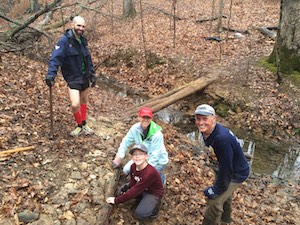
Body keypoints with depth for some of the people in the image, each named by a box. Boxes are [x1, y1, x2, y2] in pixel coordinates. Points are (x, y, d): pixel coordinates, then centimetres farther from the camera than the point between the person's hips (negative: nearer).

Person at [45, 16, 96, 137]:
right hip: (73, 78, -7)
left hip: (85, 77, 7)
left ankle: (84, 124, 38)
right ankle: (80, 125, 11)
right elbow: (55, 58, -23)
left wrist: (92, 75, 17)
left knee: (84, 101, 19)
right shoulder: (64, 40, -16)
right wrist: (50, 75, -33)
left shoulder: (83, 41, 6)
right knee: (75, 104, -16)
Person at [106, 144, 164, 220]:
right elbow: (132, 184, -6)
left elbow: (135, 190, -33)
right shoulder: (133, 166, -12)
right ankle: (143, 200, 8)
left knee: (139, 214, -25)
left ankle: (152, 205, 4)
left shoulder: (150, 172, -35)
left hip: (153, 194, -8)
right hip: (142, 189, 8)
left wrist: (116, 200, -28)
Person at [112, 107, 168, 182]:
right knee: (127, 169, -5)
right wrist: (119, 158, -13)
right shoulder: (135, 128, -17)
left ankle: (161, 178, 10)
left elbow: (155, 155, -28)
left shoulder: (157, 134, -32)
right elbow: (126, 142, -6)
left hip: (158, 161, -5)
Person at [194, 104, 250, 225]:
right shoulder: (208, 131, -11)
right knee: (225, 194, 30)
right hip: (228, 167, 9)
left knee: (215, 200, -10)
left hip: (236, 173, -9)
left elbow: (226, 168, -31)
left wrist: (217, 189, -19)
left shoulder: (222, 138, -40)